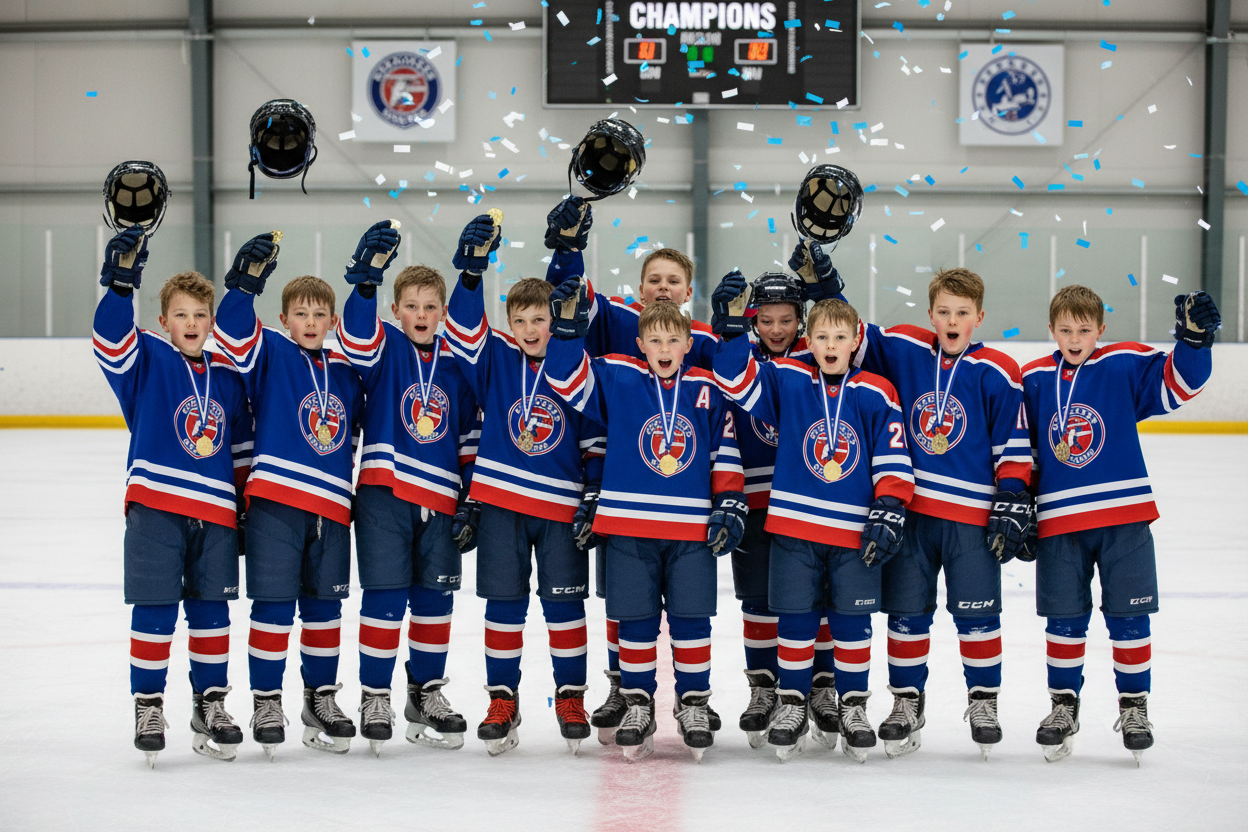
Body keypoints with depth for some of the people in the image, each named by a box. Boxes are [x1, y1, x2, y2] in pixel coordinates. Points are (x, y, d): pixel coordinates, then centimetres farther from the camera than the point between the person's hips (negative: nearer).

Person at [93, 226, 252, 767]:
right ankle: (148, 704, 9)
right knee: (154, 610, -2)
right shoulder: (146, 361, 1)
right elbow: (111, 341, -20)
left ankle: (210, 703, 20)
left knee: (211, 610, 9)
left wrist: (247, 506, 16)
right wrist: (120, 284, -33)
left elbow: (241, 449, 18)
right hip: (155, 505, -3)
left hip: (216, 513, 4)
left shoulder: (227, 377, 12)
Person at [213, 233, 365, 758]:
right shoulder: (270, 355, 1)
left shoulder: (346, 373, 14)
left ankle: (321, 699, 21)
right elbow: (234, 335, -17)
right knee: (273, 604, -3)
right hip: (274, 501, -4)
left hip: (331, 507, 4)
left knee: (324, 606, 10)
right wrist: (246, 283, -26)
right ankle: (266, 701, 6)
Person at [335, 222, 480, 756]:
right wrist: (365, 279, -38)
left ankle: (426, 694, 22)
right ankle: (374, 697, 5)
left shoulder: (455, 366, 9)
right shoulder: (384, 349, 1)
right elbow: (356, 336, -24)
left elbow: (469, 440, 13)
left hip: (440, 501, 3)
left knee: (435, 600, 8)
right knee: (385, 596, -6)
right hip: (384, 491, -3)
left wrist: (472, 500, 8)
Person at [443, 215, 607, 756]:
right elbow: (464, 327, -13)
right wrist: (472, 270, -26)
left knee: (565, 601, 3)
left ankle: (571, 697, 15)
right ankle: (502, 699, 14)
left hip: (562, 507, -1)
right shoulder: (496, 360, 3)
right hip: (502, 503, 1)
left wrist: (594, 499, -1)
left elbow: (596, 440, 5)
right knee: (503, 603, 5)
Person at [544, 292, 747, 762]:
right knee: (636, 620, 5)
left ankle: (694, 703, 17)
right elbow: (568, 381, -2)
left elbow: (726, 453, 9)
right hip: (629, 526, 0)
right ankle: (637, 703, 18)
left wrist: (730, 504, 3)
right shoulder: (617, 380, 3)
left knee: (691, 619, 4)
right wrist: (569, 328, -13)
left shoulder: (707, 390, 6)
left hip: (693, 529, 0)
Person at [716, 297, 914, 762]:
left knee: (852, 621, 6)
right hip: (794, 526, 0)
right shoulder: (786, 383, 2)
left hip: (856, 531, 0)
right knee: (795, 619, 5)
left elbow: (894, 461, 1)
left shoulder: (876, 395, 0)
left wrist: (888, 512, -6)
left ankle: (853, 707, 19)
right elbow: (734, 376, -2)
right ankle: (791, 704, 18)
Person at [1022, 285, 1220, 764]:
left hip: (1123, 518, -1)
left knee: (1128, 617, 4)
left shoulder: (1124, 366, -2)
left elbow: (1178, 384, -6)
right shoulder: (1034, 381, 4)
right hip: (1058, 523, 1)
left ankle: (1134, 707, 18)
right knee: (1064, 620, 7)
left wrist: (1193, 339, -22)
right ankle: (1064, 706, 22)